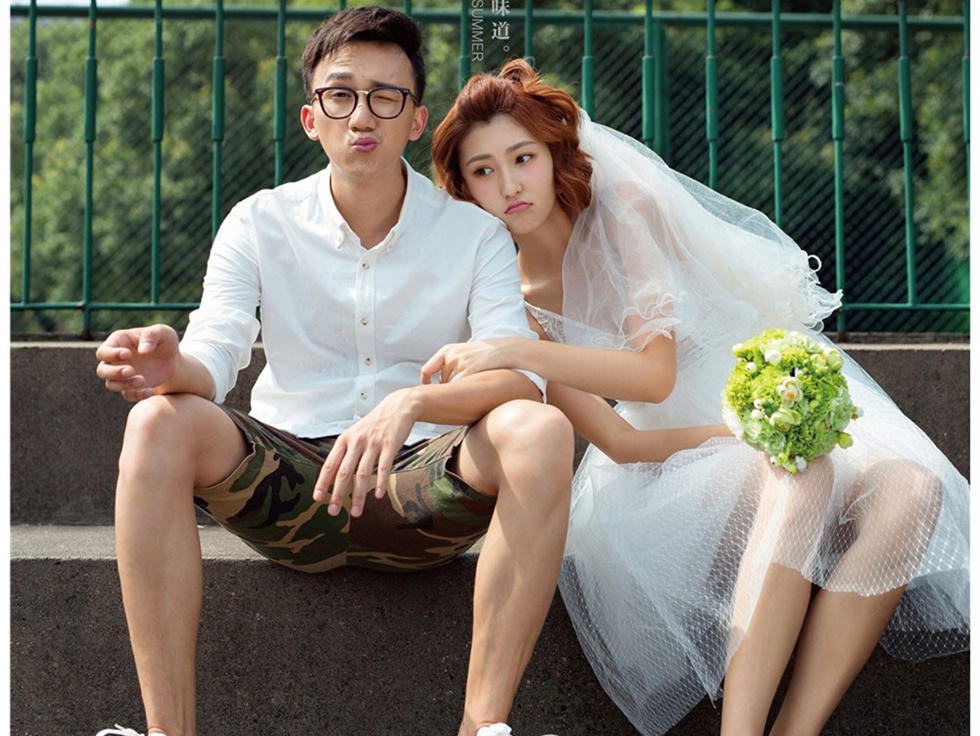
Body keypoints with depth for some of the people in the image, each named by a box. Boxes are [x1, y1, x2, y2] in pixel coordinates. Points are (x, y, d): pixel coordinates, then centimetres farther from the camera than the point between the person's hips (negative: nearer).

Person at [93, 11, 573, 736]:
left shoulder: (474, 234, 2)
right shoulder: (259, 224, 5)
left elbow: (522, 377, -13)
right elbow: (212, 364, -7)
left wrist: (410, 404, -34)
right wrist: (171, 365, -33)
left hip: (420, 487, 0)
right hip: (287, 483, 1)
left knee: (540, 429, -30)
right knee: (159, 421, -27)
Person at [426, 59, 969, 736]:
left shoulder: (624, 207, -6)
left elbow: (655, 371, -19)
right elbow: (620, 441, -11)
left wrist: (518, 351, -30)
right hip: (675, 451, -1)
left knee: (911, 485, -30)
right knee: (799, 476, -36)